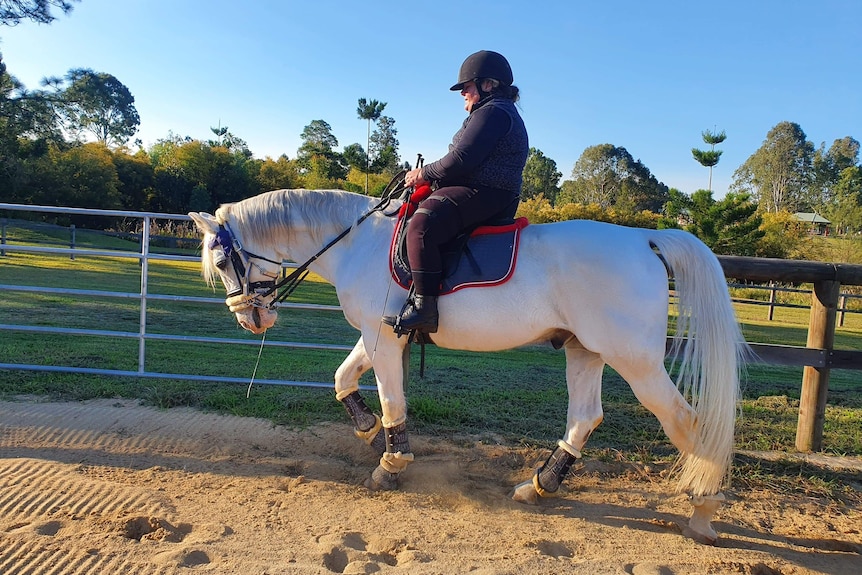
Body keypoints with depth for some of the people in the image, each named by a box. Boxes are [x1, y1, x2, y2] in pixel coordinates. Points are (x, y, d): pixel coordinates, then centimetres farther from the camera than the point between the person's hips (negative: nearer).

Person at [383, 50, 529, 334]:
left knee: (421, 226, -31)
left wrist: (425, 174, -6)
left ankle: (424, 307, -35)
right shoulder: (503, 112, 28)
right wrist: (431, 175, 19)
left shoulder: (492, 111, -9)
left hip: (479, 193, -12)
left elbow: (462, 159, -20)